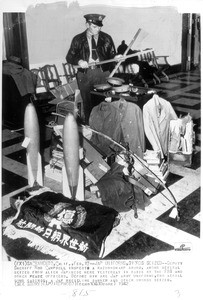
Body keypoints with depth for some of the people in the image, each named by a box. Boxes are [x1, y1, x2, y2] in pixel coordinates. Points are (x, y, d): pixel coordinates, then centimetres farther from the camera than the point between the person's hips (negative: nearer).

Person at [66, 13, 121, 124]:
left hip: (103, 73, 0)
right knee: (87, 102, 3)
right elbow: (69, 57, 6)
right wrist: (79, 61, -13)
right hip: (85, 74, 0)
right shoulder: (78, 39, 5)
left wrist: (115, 58, -11)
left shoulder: (106, 38, 8)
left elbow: (112, 55, 12)